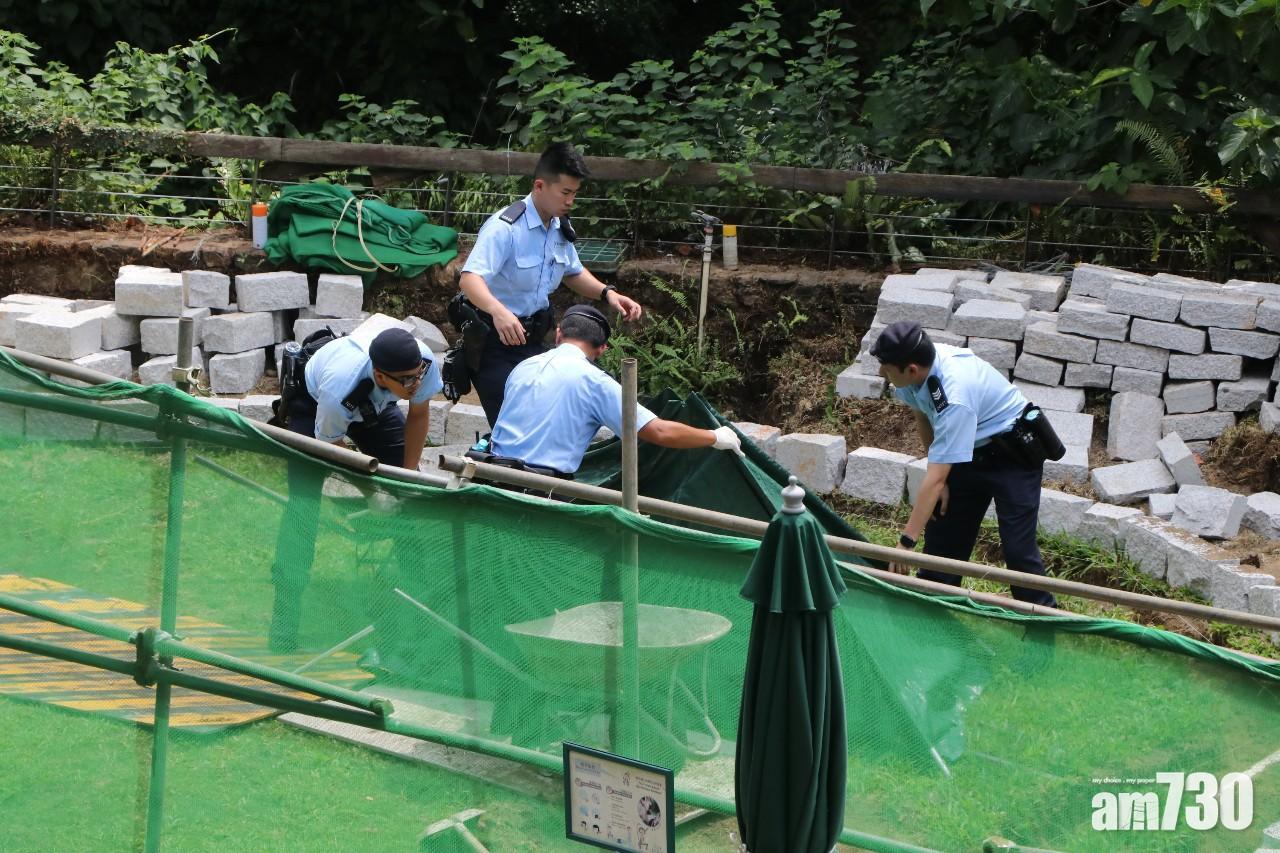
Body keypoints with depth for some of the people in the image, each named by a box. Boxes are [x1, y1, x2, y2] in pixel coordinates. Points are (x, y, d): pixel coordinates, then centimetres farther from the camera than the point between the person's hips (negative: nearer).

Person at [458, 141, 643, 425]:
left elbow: (573, 273, 23)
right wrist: (499, 311, -54)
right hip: (495, 340, -8)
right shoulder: (506, 228, -22)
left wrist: (606, 293, 3)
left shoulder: (560, 228, 3)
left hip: (533, 338, 8)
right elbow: (469, 278, -35)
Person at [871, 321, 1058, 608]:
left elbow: (935, 479, -39)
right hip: (971, 451, 8)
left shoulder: (954, 396, -39)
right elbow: (923, 415, 5)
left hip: (1014, 454, -8)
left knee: (1018, 546, -15)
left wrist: (906, 542, -38)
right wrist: (940, 479, 0)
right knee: (941, 532, 8)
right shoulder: (919, 366, -17)